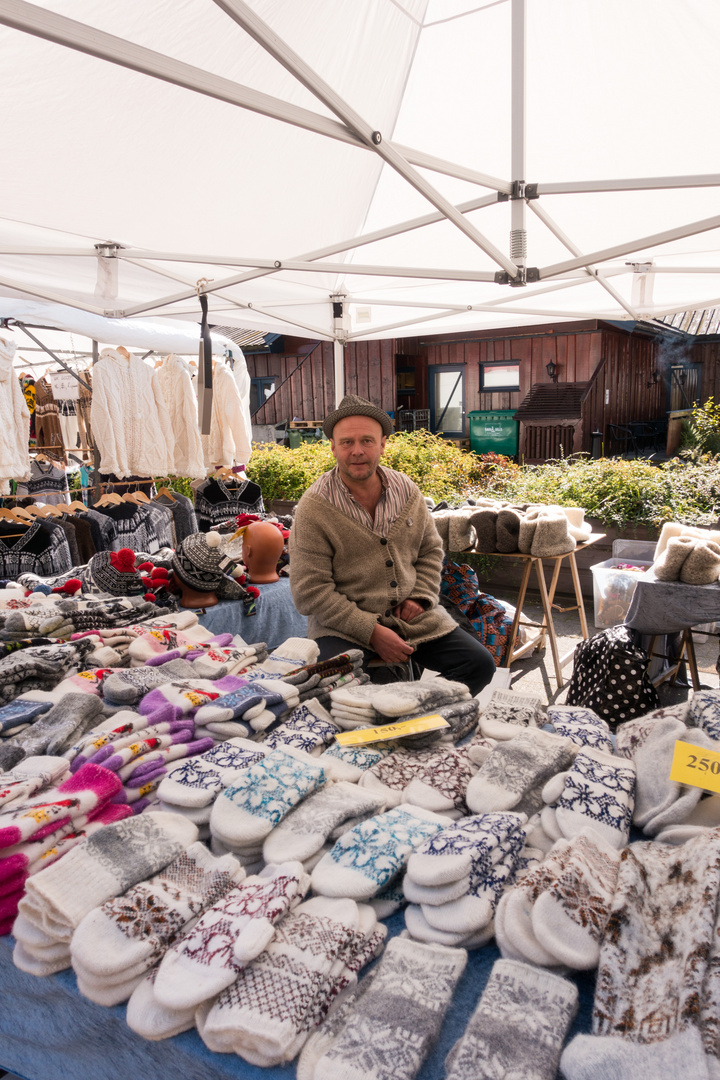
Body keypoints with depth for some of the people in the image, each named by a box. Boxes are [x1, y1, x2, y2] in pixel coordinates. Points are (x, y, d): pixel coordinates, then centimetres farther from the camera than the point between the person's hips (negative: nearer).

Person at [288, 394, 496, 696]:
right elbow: (310, 593, -14)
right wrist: (371, 632, -19)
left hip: (411, 616, 5)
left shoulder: (407, 490, 5)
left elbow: (430, 549, 19)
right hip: (343, 625, -4)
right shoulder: (313, 509, -11)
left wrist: (421, 596, 0)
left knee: (479, 664, -7)